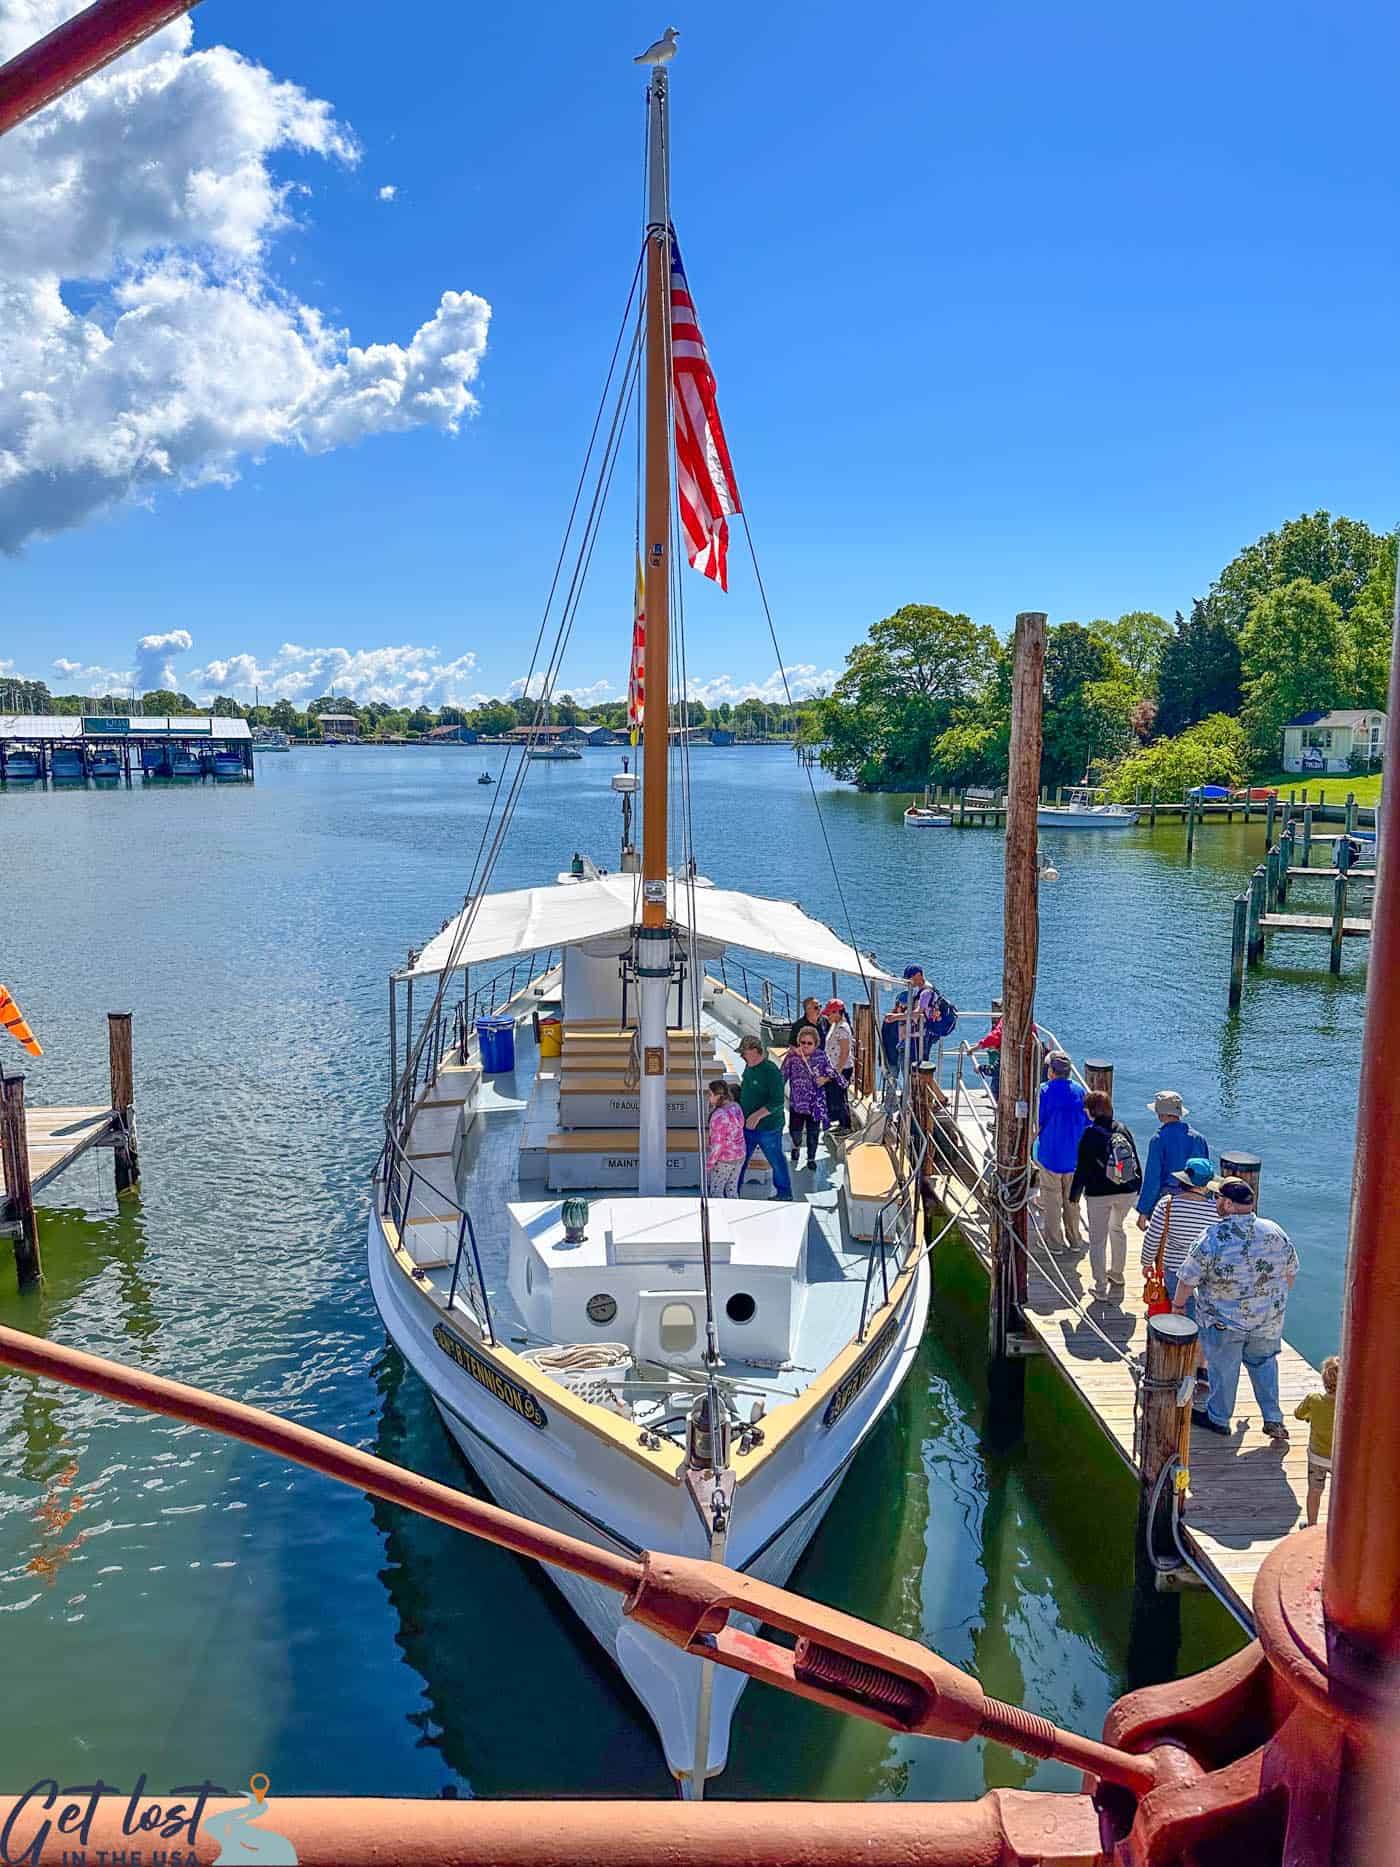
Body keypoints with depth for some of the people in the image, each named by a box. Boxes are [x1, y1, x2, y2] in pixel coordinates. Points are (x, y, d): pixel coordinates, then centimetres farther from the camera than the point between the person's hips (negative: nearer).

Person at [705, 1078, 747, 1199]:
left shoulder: (718, 1116, -28)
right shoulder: (736, 1107, -3)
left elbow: (717, 1145, -24)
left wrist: (708, 1165, -15)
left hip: (724, 1159, -7)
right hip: (739, 1155, 7)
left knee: (716, 1190, 12)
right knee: (732, 1189, 19)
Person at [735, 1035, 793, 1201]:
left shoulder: (771, 1071, -23)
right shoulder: (749, 1066, 2)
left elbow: (777, 1101, -26)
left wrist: (757, 1116, -30)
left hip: (768, 1127, -7)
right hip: (747, 1126, 7)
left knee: (776, 1161, 12)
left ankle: (784, 1193, 30)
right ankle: (733, 1193, 25)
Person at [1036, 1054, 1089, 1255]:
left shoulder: (1044, 1091, -14)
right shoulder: (1079, 1091, -1)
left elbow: (1036, 1122, -14)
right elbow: (1088, 1123, 5)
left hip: (1051, 1154, -4)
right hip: (1075, 1156, 4)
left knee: (1051, 1199, 7)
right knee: (1072, 1199, 16)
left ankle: (1055, 1242, 12)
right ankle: (1074, 1241, 25)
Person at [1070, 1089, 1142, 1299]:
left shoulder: (1090, 1134, -13)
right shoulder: (1123, 1130, 2)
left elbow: (1082, 1168, -11)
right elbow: (1136, 1162, 7)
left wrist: (1073, 1196, -1)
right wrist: (1138, 1189, 18)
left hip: (1099, 1194, -5)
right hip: (1127, 1192, 6)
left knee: (1097, 1240, 5)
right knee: (1117, 1228, 29)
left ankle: (1101, 1288, 6)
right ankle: (1117, 1274, 41)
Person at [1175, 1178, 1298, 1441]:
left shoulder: (1213, 1238, -23)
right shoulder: (1275, 1232, -9)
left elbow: (1188, 1279, -16)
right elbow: (1290, 1272, 6)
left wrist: (1178, 1304, 2)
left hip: (1224, 1322, -4)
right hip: (1269, 1320, 4)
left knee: (1223, 1367, 15)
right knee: (1263, 1362, 25)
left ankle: (1218, 1418, 32)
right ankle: (1273, 1419, 27)